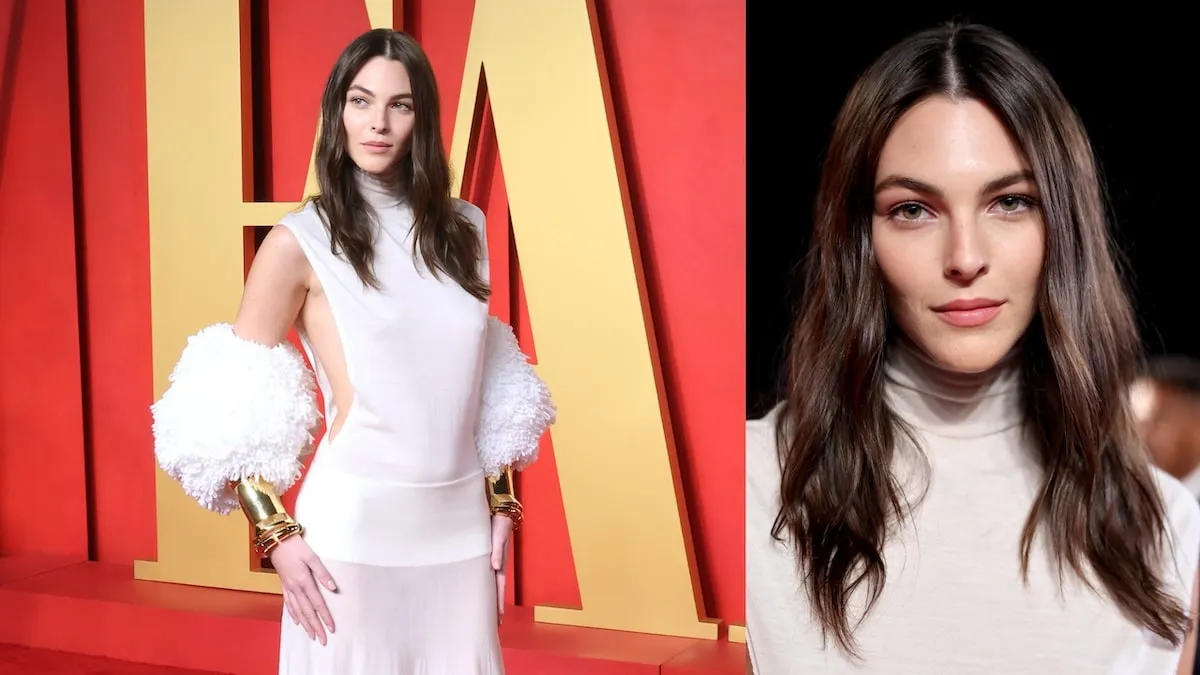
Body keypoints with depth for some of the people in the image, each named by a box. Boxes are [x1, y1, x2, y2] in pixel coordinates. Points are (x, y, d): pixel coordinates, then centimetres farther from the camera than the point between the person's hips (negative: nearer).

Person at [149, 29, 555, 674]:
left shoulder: (463, 229, 8)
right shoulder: (301, 240, -6)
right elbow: (229, 410, -5)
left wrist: (501, 503, 12)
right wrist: (275, 535, -12)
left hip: (460, 528, 4)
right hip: (353, 525, -4)